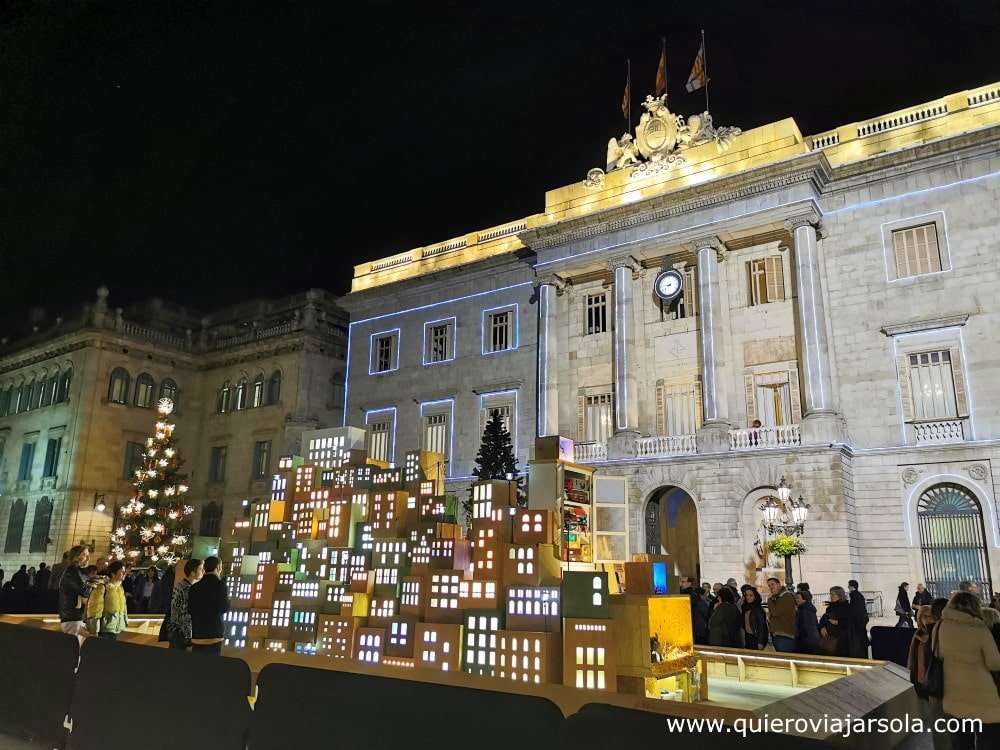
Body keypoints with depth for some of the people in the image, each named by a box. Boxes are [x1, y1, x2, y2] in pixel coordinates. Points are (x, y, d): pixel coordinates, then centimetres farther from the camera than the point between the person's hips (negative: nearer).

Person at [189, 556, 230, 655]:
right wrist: (227, 599, 9)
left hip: (197, 633, 5)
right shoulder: (219, 585, -8)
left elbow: (189, 609, 11)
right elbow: (224, 608, -10)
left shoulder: (194, 587, 9)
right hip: (214, 633, -5)